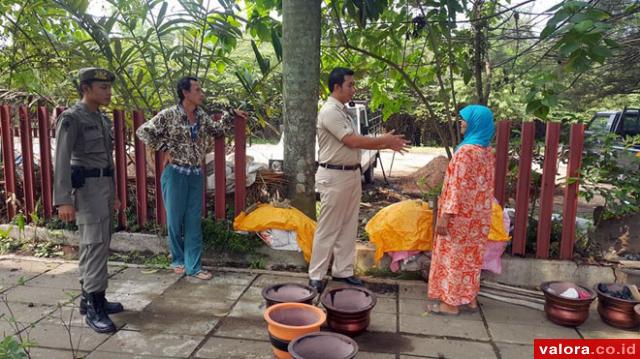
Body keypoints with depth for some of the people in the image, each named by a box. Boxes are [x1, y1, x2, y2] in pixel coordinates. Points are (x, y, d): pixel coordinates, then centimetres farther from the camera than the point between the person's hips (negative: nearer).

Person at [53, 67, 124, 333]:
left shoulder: (103, 119, 15)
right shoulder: (71, 118, -10)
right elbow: (62, 160, -17)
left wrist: (113, 194, 21)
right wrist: (63, 200, -25)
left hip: (105, 185, 8)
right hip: (86, 186, -8)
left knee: (96, 244, 12)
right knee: (96, 244, -10)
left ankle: (89, 297, 23)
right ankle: (94, 307, -4)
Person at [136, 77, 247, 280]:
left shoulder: (201, 116, 7)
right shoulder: (169, 115, -10)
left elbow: (217, 130, 22)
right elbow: (143, 132, -8)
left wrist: (231, 114, 12)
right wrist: (164, 149, -12)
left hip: (196, 175, 5)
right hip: (175, 174, -5)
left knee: (194, 222, 5)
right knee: (175, 220, 7)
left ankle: (193, 266, 11)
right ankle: (178, 260, 26)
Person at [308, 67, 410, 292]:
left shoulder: (342, 112, 15)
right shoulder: (330, 111, -15)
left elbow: (356, 142, 14)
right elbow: (352, 141, -20)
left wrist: (386, 144, 6)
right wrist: (383, 140, -10)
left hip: (351, 174, 9)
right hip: (334, 177, -9)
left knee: (348, 227, 13)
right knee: (328, 229, -2)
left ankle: (342, 271, 24)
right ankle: (316, 276, 8)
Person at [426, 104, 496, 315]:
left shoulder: (466, 151, -20)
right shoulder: (487, 150, 7)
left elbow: (458, 187, -23)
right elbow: (486, 184, 14)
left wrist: (445, 215, -20)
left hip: (462, 215, -9)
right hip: (479, 214, 9)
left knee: (454, 256, 2)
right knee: (471, 256, 16)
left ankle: (451, 303, 12)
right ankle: (470, 299, 26)